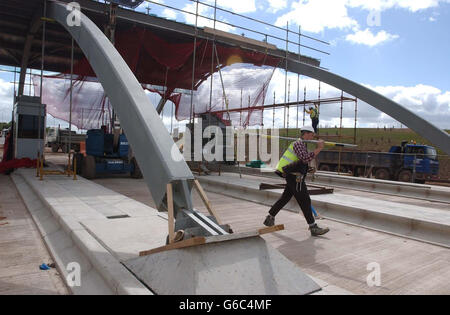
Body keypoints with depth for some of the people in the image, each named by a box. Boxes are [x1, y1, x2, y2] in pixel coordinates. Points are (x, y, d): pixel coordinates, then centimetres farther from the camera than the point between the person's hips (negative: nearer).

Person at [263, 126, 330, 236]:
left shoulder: (303, 144, 20)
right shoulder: (299, 143, -12)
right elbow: (305, 158, -27)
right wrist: (319, 148, -24)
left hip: (293, 177, 10)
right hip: (294, 177, -10)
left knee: (285, 198, 16)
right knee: (304, 200, -7)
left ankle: (270, 218, 26)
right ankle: (313, 228, -2)